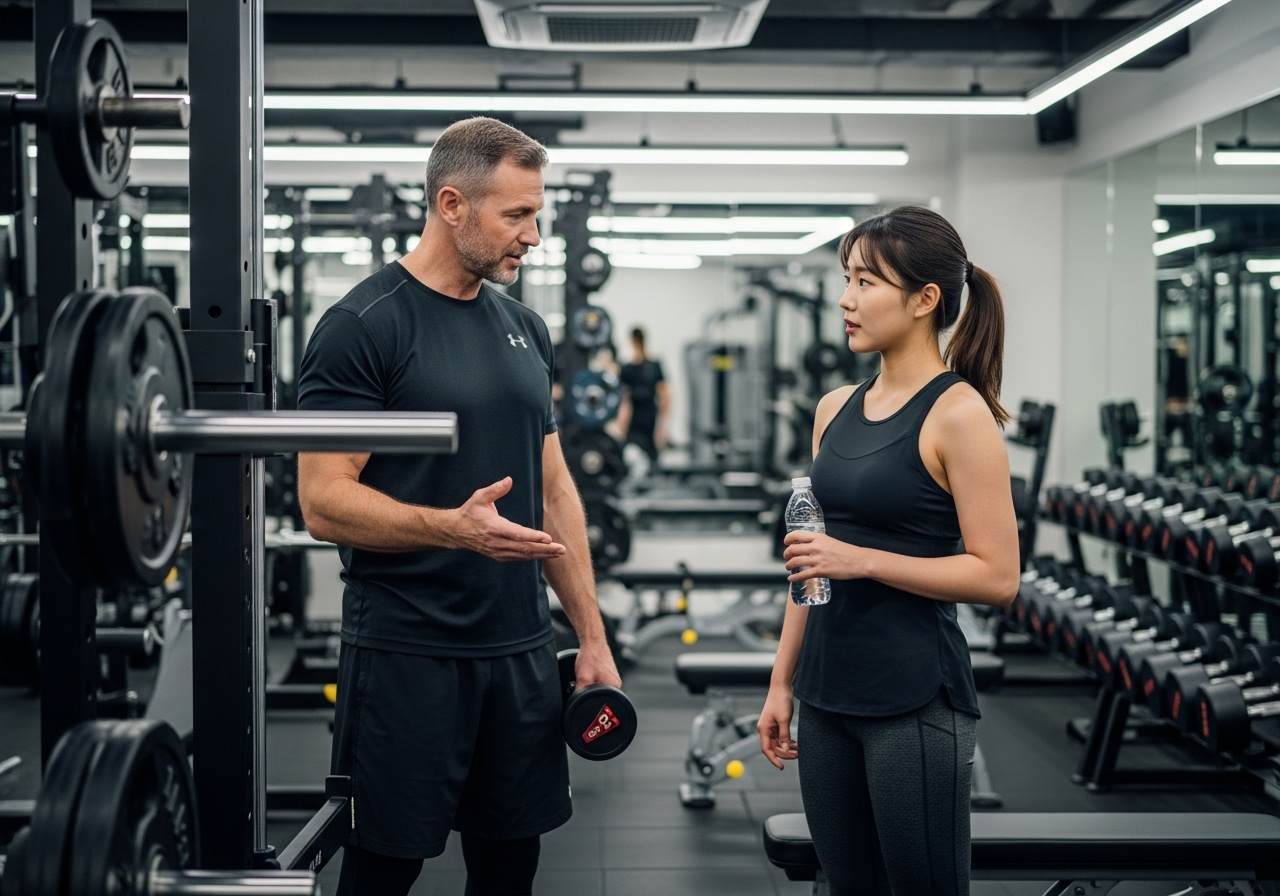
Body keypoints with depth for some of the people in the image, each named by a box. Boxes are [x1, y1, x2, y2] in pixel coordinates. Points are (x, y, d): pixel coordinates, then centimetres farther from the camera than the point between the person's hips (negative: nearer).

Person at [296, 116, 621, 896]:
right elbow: (324, 501, -15)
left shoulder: (525, 328, 11)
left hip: (521, 650, 6)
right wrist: (452, 526, -31)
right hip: (407, 656, -6)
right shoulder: (365, 325, -11)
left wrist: (593, 636, 11)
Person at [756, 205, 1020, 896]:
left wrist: (865, 560, -20)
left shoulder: (958, 414, -11)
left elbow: (997, 576, -15)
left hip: (915, 700, -7)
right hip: (829, 695, 7)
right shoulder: (836, 408, 9)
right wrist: (782, 684, 14)